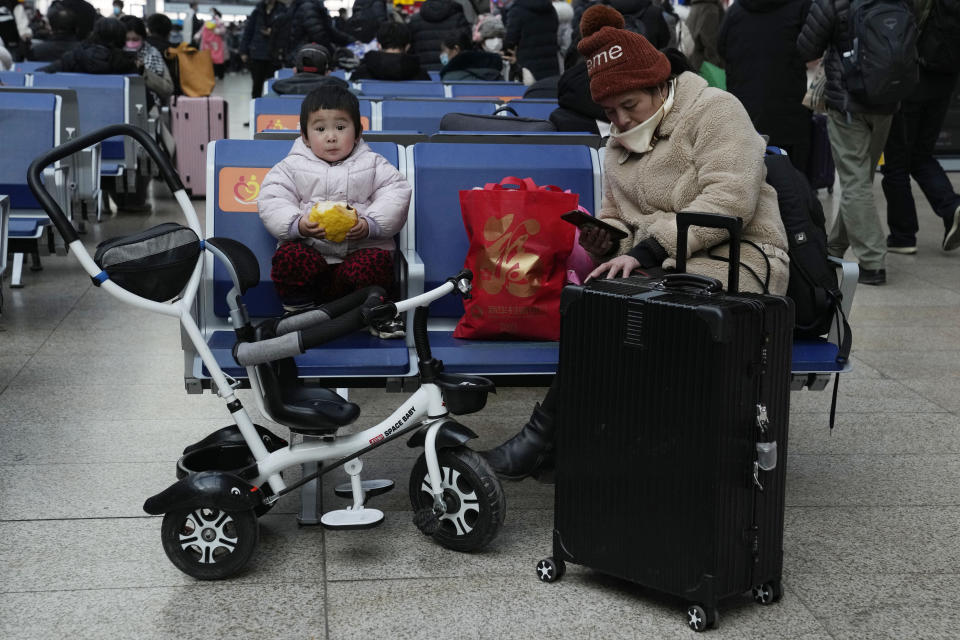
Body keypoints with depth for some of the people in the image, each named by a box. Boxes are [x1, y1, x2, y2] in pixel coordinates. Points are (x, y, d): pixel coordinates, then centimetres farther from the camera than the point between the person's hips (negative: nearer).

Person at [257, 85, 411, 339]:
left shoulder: (373, 164, 12)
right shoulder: (292, 166, 12)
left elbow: (396, 195, 2)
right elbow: (271, 201, 2)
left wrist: (370, 225, -16)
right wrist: (298, 224, -18)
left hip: (361, 249, 0)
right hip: (309, 250, 1)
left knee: (374, 262, -33)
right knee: (288, 256, -31)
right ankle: (297, 312, -8)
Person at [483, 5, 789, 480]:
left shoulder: (714, 110, -2)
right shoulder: (619, 145, 21)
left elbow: (730, 198, -17)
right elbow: (616, 218, 23)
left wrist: (648, 249, -24)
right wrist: (607, 238, -4)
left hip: (734, 260, -7)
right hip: (656, 269, 7)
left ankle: (545, 434, -22)